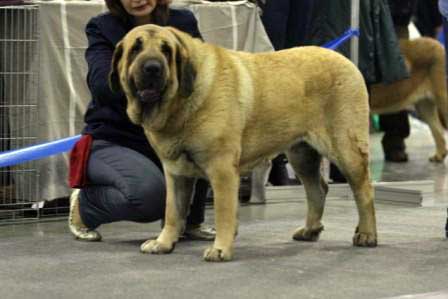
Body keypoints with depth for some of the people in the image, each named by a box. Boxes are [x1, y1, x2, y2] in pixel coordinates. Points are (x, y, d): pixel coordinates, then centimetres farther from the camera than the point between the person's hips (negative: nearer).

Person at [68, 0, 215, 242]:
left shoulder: (184, 22, 2)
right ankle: (84, 203, 0)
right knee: (149, 191, -33)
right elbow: (102, 86, -22)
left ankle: (189, 220, -3)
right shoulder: (102, 28, -6)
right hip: (112, 140, -4)